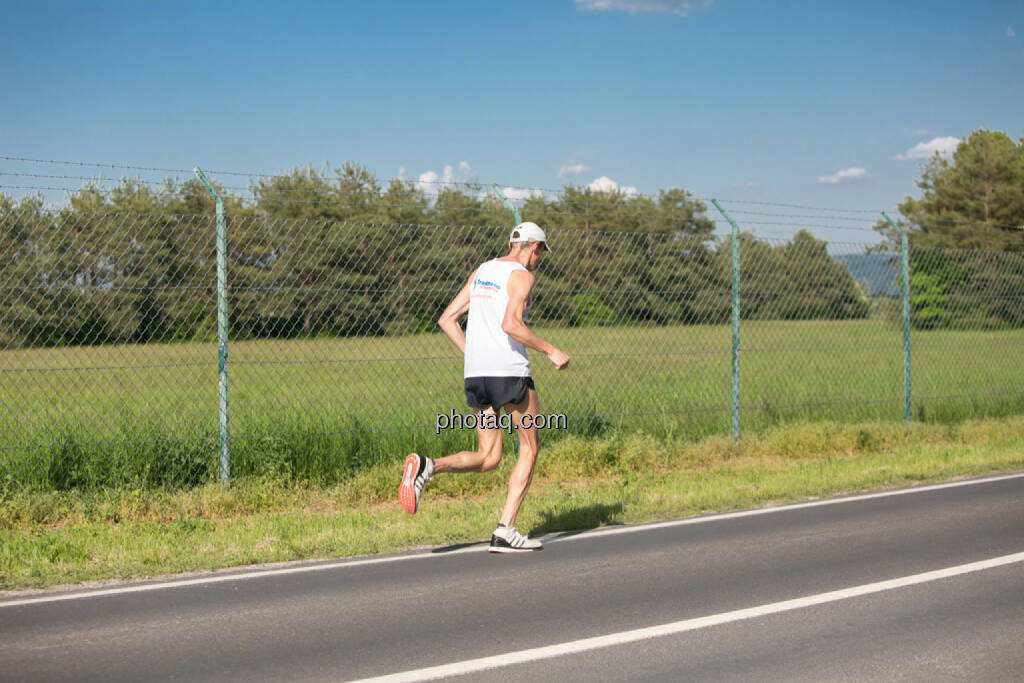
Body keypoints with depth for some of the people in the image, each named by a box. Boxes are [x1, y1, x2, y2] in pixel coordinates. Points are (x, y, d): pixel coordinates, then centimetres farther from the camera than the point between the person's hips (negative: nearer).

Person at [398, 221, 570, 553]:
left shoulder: (481, 271, 18)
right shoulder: (521, 275, -5)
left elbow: (446, 319, 17)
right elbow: (510, 324, -20)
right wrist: (550, 351, -11)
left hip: (475, 375, 7)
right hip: (509, 371, -7)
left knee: (487, 458, 11)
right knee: (529, 448, 9)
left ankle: (427, 466, -16)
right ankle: (505, 530, 2)